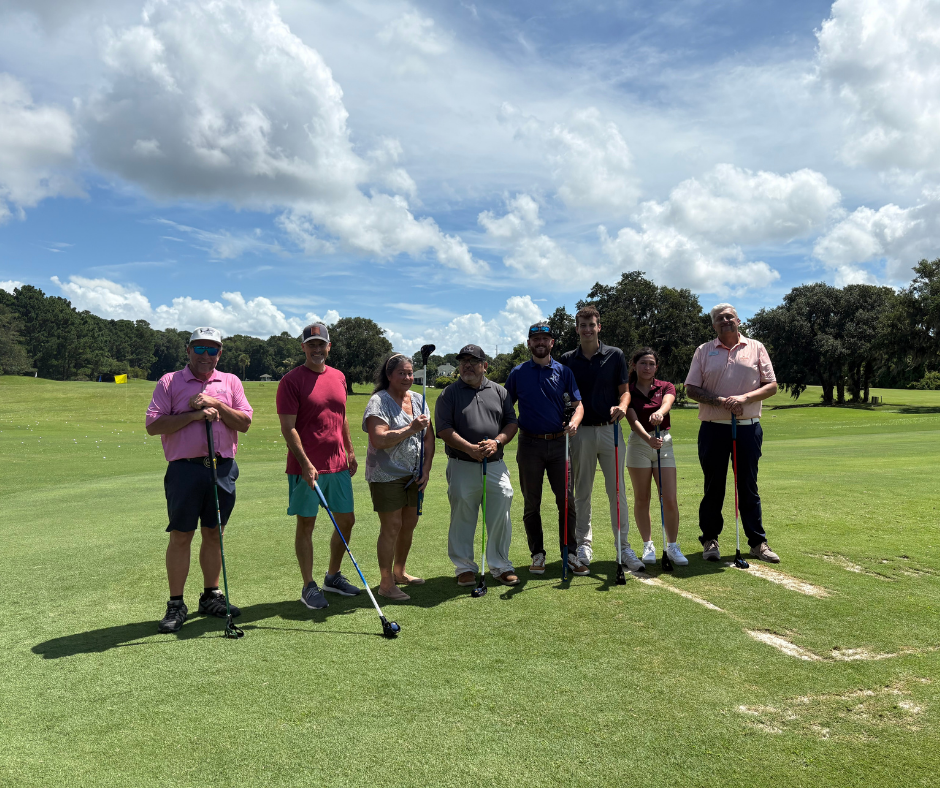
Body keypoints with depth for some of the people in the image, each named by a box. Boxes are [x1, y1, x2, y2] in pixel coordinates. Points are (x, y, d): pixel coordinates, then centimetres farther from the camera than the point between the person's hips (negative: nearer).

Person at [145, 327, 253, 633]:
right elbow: (153, 425, -6)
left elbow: (244, 423, 2)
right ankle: (176, 604, 11)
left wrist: (217, 404, -10)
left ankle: (211, 596, 23)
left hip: (223, 468, 3)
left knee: (214, 534, 11)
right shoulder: (169, 382, 3)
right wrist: (193, 415, -14)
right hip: (185, 468, -3)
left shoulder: (231, 382, 11)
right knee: (181, 537, 1)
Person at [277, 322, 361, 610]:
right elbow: (288, 427, -13)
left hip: (338, 465, 6)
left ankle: (333, 576, 29)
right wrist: (306, 463, -19)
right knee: (306, 524, 4)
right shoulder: (291, 380, -8)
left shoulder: (339, 377, 11)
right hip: (306, 467, -6)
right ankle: (309, 586, 16)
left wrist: (350, 451, 18)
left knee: (347, 520, 11)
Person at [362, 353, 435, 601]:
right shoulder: (379, 401, -12)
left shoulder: (418, 399, 10)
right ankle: (386, 583, 6)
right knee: (391, 527, -5)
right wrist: (411, 428, -23)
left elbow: (428, 436, 12)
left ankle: (399, 572, 31)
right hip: (386, 475, -7)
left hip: (413, 475, 7)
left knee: (409, 524, 13)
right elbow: (379, 440, -25)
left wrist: (426, 468, 3)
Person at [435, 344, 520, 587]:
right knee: (462, 518, 5)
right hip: (462, 466, -2)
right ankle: (464, 567, 18)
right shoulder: (449, 394, 3)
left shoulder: (499, 391, 12)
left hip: (495, 465, 2)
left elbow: (512, 422, 9)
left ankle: (500, 566, 20)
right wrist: (470, 449, -17)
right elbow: (444, 429, -6)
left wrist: (497, 442, -10)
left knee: (501, 516, 5)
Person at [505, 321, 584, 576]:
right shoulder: (518, 373, 7)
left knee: (567, 502, 0)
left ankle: (570, 554, 9)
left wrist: (574, 422, -17)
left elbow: (578, 403, 4)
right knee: (531, 504, 6)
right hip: (529, 444, 0)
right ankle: (538, 554, 17)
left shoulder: (563, 372, 7)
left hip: (559, 443, 0)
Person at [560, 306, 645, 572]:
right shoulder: (567, 360, 6)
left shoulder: (615, 355, 5)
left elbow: (624, 390, 6)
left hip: (610, 429, 0)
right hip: (581, 431, 1)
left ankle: (623, 546, 8)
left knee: (617, 490, 0)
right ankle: (584, 543, 18)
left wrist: (622, 406, -15)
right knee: (582, 492, 7)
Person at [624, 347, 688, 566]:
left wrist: (659, 412, -45)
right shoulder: (628, 391, 0)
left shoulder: (666, 387, 4)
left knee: (670, 500, -4)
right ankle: (648, 546, 18)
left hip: (664, 444, 1)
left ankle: (672, 546, 12)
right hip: (638, 444, -1)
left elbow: (667, 403, -20)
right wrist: (648, 438, -35)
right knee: (641, 499, 5)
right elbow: (633, 420, -15)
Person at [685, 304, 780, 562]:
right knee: (713, 486, 5)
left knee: (749, 486, 5)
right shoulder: (704, 351, 8)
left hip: (748, 427, 0)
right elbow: (691, 389, 3)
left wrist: (744, 398, -13)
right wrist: (719, 401, -12)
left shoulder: (756, 348, 9)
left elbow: (771, 386, 4)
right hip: (713, 428, 0)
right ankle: (710, 540, 15)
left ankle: (758, 542, 14)